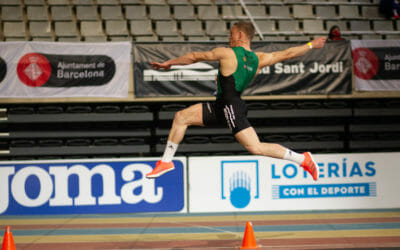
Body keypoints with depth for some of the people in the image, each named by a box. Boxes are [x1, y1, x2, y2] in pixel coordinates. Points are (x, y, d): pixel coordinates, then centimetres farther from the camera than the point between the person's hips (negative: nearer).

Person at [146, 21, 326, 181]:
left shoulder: (226, 53, -11)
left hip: (231, 107, -10)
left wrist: (169, 63, 10)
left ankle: (302, 158, -7)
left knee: (256, 148, -13)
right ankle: (166, 161, 13)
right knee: (181, 117, 7)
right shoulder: (259, 59, 7)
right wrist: (311, 45, 29)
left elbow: (195, 57, -2)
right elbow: (288, 54, 13)